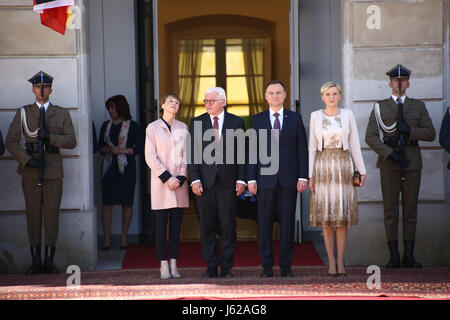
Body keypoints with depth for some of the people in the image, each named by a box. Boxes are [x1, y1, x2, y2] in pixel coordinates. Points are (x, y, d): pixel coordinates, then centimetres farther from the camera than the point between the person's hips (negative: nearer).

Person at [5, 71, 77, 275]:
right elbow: (11, 141, 2)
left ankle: (49, 261, 5)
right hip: (30, 172, 0)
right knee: (33, 214, 0)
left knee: (52, 215, -1)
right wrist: (27, 160, -11)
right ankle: (35, 262, 5)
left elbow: (71, 141, 1)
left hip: (53, 171, 0)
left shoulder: (62, 114, 10)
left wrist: (50, 137, -15)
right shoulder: (23, 113, 8)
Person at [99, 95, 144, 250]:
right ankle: (106, 239, -4)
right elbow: (100, 146, 18)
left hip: (126, 168, -3)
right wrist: (105, 149, -4)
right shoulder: (106, 125, 14)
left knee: (127, 203, 0)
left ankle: (124, 238, 8)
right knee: (107, 203, -4)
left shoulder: (132, 126, 1)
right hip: (109, 167, 3)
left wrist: (122, 150, -12)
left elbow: (140, 148, -3)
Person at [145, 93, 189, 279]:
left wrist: (181, 177, -6)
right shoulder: (153, 128, 2)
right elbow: (150, 157, -3)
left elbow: (187, 155, 8)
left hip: (179, 183, 3)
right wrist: (167, 177, -11)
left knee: (176, 224, 3)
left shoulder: (183, 128, 10)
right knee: (161, 224, -3)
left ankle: (174, 264, 7)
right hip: (160, 182, -3)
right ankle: (164, 265, 0)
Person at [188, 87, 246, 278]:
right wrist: (194, 179, -6)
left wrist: (241, 179, -2)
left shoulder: (236, 122, 6)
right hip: (204, 182, 1)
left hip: (227, 181, -1)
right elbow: (192, 153, 4)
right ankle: (211, 268, 10)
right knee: (206, 227, 3)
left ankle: (226, 268, 8)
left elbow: (242, 152, 6)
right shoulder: (196, 123, 8)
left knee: (228, 227, 0)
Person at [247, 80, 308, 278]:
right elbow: (252, 150, 6)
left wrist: (303, 176, -3)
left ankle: (286, 266, 8)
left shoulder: (295, 119, 9)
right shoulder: (257, 120, 9)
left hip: (289, 179, 0)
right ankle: (267, 266, 7)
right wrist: (251, 178, -2)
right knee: (264, 224, 1)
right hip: (265, 179, 0)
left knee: (287, 223, 2)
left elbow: (302, 149, 6)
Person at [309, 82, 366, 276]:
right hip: (323, 167, 0)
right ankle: (331, 262, 5)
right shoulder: (315, 116, 5)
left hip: (343, 166, 0)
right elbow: (312, 147, 5)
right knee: (326, 216, -1)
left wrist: (361, 170, 2)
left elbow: (354, 144, 7)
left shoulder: (348, 115, 5)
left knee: (343, 216, -1)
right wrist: (310, 175, -1)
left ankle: (340, 262, 5)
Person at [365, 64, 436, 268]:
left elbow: (430, 134, 3)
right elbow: (370, 137, -2)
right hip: (388, 164, -1)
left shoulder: (418, 106, 10)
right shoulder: (380, 108, 6)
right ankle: (394, 257, 1)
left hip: (412, 163, 1)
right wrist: (390, 153, -15)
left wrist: (409, 130, -13)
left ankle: (409, 257, 6)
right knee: (390, 210, -2)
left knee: (410, 209, 2)